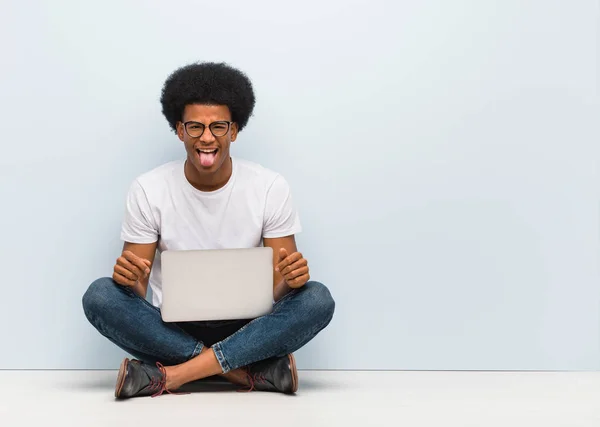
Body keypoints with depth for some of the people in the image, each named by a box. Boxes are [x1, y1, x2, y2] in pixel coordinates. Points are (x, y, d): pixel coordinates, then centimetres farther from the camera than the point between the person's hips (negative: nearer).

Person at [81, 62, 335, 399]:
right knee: (100, 296, -27)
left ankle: (171, 375, -28)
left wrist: (291, 280, -29)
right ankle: (252, 370, -27)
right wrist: (129, 279, -28)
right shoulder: (148, 190, -4)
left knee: (317, 299, -28)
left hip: (246, 329, 0)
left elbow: (280, 289, -4)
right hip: (173, 330, 1)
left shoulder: (271, 188, -5)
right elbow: (136, 290, -3)